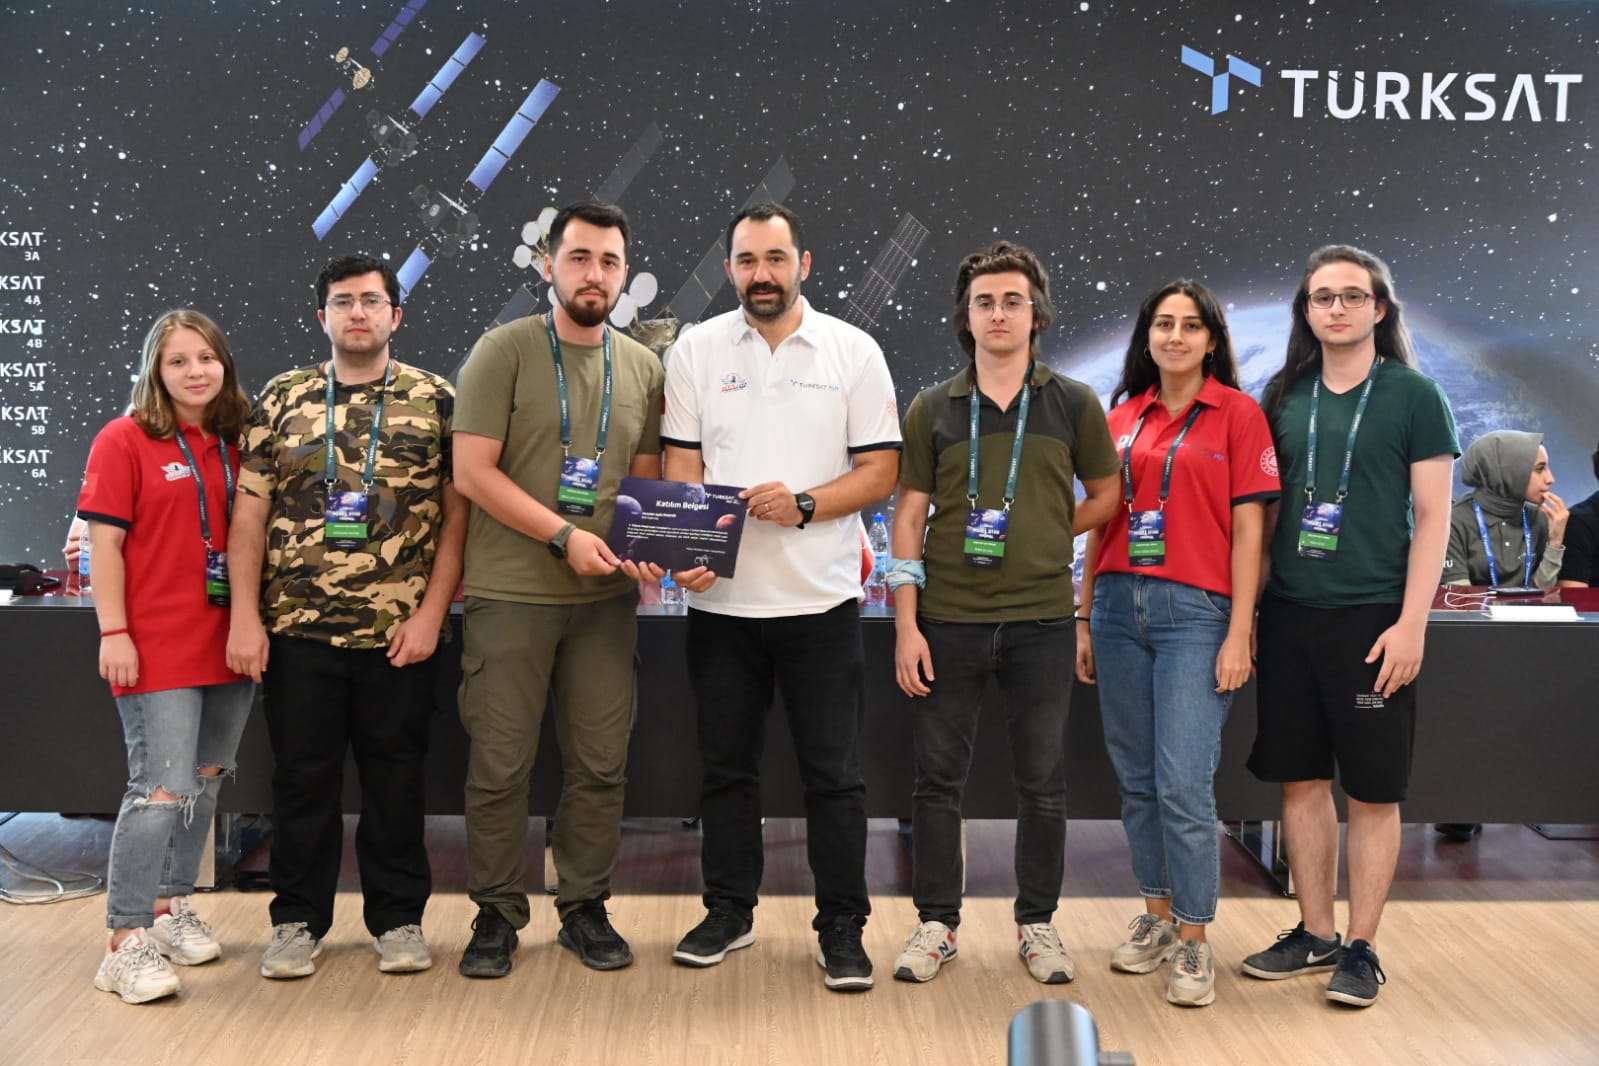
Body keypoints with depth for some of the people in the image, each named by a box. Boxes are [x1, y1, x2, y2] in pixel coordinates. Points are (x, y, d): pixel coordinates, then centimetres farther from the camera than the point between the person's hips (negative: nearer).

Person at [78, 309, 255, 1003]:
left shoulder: (236, 445, 10)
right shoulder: (125, 440, -4)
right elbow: (104, 542, -8)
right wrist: (114, 632, -13)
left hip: (228, 645, 6)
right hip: (157, 650, -6)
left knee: (204, 782, 14)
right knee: (162, 789, -9)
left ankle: (172, 907, 29)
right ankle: (126, 943, -2)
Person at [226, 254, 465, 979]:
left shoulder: (435, 401, 2)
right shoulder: (283, 399, 6)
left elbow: (458, 513, 0)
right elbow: (249, 512, 3)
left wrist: (431, 613, -7)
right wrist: (245, 617, -3)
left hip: (399, 632, -1)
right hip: (296, 627, 1)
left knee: (396, 778, 8)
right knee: (302, 777, 9)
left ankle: (398, 918, 23)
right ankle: (298, 921, 23)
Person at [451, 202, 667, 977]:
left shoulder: (642, 367, 10)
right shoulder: (505, 351, -3)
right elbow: (473, 471, -9)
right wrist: (565, 537, -15)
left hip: (606, 596, 4)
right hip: (511, 593, -4)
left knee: (600, 764, 8)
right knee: (499, 765, 3)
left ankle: (585, 907, 22)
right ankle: (496, 914, 18)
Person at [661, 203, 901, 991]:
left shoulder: (853, 351, 2)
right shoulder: (696, 350, 6)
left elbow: (881, 471, -1)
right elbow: (681, 465, 3)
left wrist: (805, 504, -17)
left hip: (820, 598, -1)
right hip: (721, 597, 2)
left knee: (833, 772, 3)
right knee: (726, 765, 12)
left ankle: (842, 928, 15)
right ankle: (729, 911, 27)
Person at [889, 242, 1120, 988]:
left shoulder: (1073, 404, 4)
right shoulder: (933, 409, 4)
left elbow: (1106, 494, 15)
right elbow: (909, 516, 2)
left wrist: (1045, 536, 3)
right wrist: (906, 628, -4)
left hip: (1041, 619, 0)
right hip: (949, 620, 0)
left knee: (1043, 782, 7)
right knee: (938, 778, 6)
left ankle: (1038, 924, 22)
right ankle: (936, 923, 20)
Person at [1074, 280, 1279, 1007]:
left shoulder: (1237, 413, 0)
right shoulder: (1124, 417, 12)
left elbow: (1247, 529, -4)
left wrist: (1239, 635, -9)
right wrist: (1084, 619, 12)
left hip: (1195, 612, -5)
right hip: (1120, 606, 5)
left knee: (1184, 786, -9)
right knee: (1137, 781, 11)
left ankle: (1194, 944, 3)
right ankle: (1157, 917, 24)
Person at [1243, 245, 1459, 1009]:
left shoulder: (1413, 395, -2)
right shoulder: (1284, 396, 9)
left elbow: (1432, 516, -4)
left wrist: (1410, 623, -12)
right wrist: (1247, 608, 7)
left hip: (1370, 619, -4)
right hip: (1288, 615, 4)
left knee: (1372, 790, 3)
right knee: (1301, 780, 10)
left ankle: (1361, 948, 15)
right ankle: (1315, 934, 23)